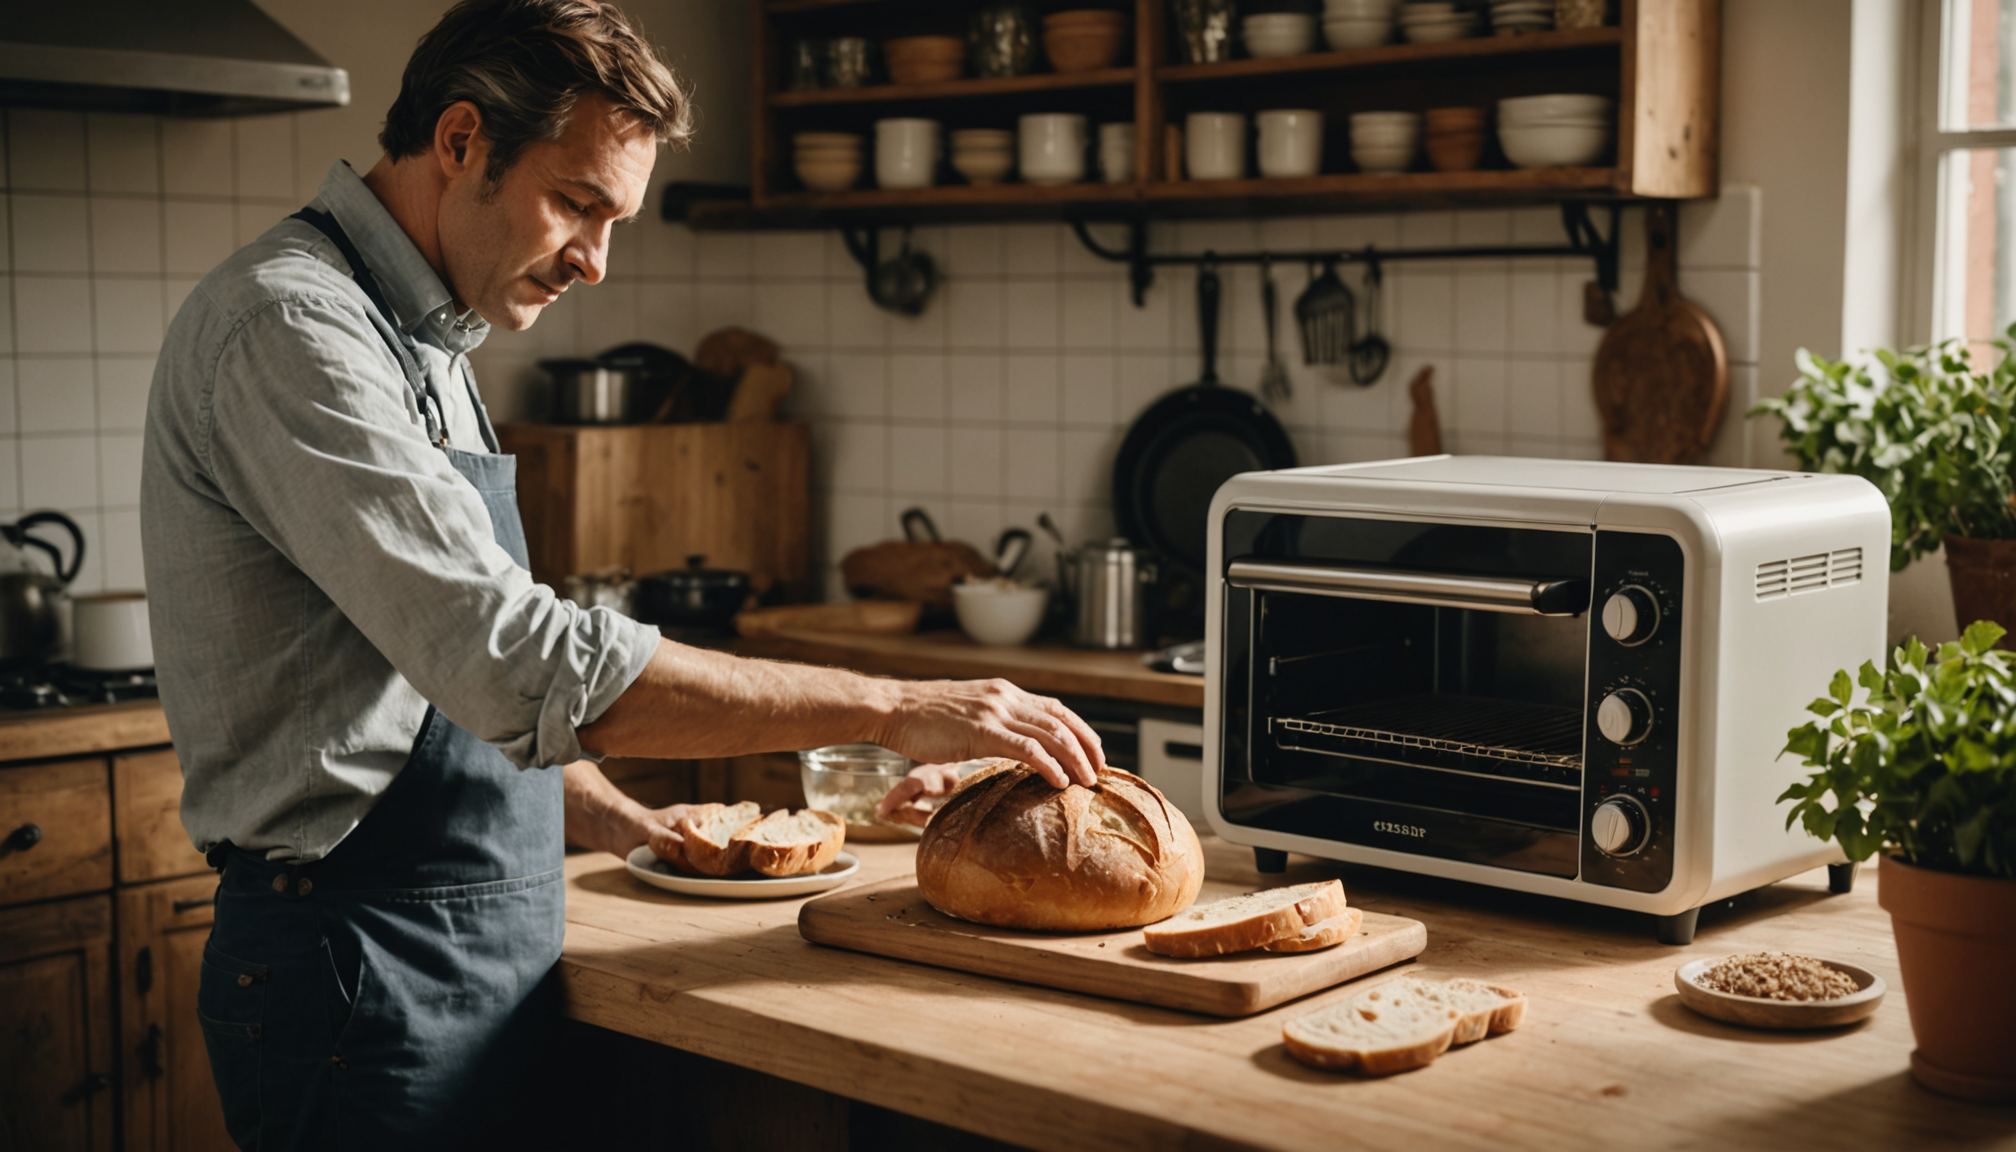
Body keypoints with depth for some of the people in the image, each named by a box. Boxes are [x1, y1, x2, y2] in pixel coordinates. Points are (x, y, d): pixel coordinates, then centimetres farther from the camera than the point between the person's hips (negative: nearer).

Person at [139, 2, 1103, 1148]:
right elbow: (529, 666, -28)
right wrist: (892, 707, -24)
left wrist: (605, 814, 9)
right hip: (369, 982, -9)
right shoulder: (288, 328, -19)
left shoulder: (422, 341, 13)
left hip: (486, 959, 9)